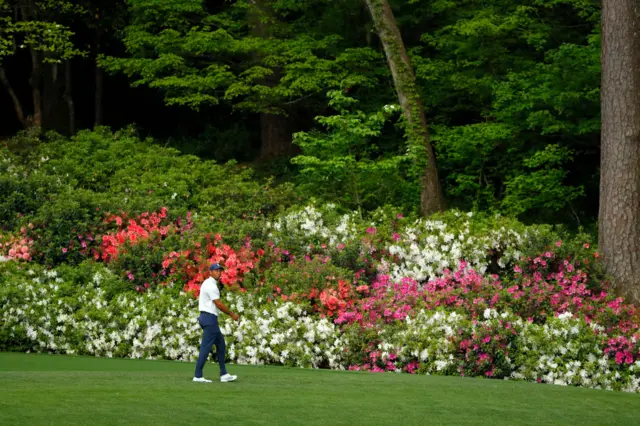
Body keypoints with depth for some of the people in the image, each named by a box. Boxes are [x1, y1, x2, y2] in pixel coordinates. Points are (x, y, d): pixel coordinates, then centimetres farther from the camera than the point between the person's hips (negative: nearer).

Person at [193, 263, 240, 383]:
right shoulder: (211, 285, -15)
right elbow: (218, 304, -18)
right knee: (206, 346, -9)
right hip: (210, 318, -11)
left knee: (221, 344, 14)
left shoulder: (208, 283, 17)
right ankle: (198, 375, -9)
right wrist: (232, 314, -10)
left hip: (209, 318, 11)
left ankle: (223, 374, 15)